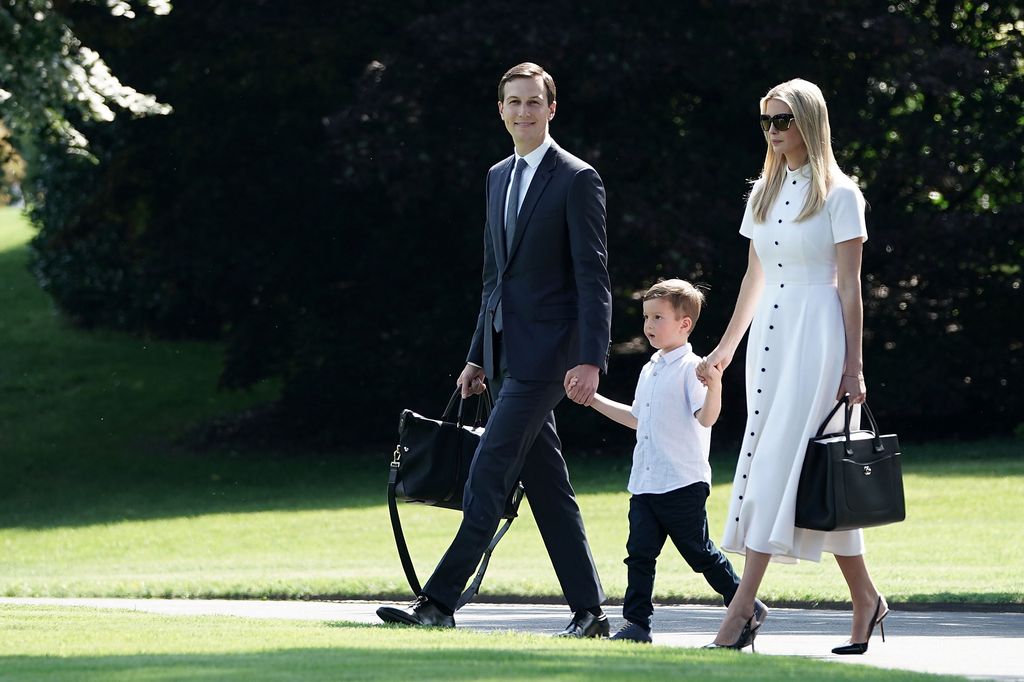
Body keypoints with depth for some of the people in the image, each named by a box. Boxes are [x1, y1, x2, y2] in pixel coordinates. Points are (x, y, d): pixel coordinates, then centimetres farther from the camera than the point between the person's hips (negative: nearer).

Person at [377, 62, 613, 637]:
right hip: (508, 351, 8)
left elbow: (594, 278, -11)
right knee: (548, 486, 8)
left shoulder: (577, 180, -7)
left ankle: (440, 601, -13)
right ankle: (589, 611, 12)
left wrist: (591, 361, -20)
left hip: (545, 352, -8)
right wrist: (478, 357, 18)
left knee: (488, 476, -12)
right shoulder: (499, 177, 17)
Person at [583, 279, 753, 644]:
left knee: (699, 553, 0)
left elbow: (706, 417, -20)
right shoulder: (650, 370, 17)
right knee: (640, 553, 1)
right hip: (645, 483, 8)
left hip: (683, 483, -8)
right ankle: (637, 624, 2)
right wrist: (594, 400, 31)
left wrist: (714, 384, -38)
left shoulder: (690, 368, -9)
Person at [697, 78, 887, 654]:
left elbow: (849, 284, -7)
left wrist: (854, 364, -10)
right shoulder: (764, 192, 14)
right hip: (769, 331, 7)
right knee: (819, 477, 6)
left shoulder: (839, 194, -5)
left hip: (818, 334, -7)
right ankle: (865, 598, 13)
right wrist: (727, 347, 21)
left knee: (778, 462, -13)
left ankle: (743, 608, -17)